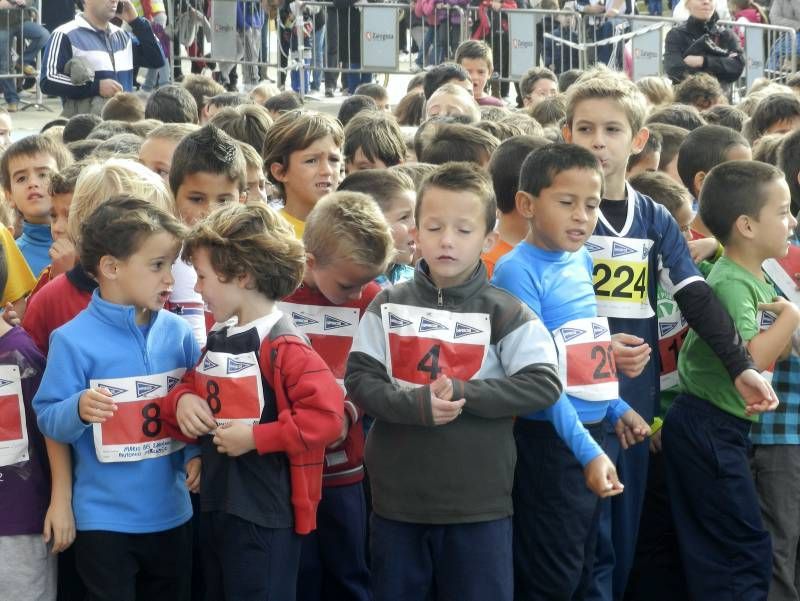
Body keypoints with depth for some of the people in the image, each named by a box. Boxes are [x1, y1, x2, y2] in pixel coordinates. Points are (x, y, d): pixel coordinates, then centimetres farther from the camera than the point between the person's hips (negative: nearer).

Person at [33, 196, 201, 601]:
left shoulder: (177, 333, 0)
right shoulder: (73, 339, -13)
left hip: (172, 512, 5)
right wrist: (79, 410, -32)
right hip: (104, 518, -5)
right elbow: (48, 419, -11)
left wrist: (195, 453, -5)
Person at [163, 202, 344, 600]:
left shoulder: (282, 347, -18)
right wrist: (182, 401, -1)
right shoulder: (218, 340, 10)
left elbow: (326, 414, -25)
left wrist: (255, 437, -24)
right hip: (215, 505, 9)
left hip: (264, 515, -9)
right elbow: (191, 386, 23)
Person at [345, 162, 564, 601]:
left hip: (479, 503, -2)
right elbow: (358, 379, -3)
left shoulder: (504, 313, -5)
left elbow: (544, 384, -11)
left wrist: (464, 393, -18)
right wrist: (416, 404, -21)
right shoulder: (388, 306, 1)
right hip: (397, 499, 2)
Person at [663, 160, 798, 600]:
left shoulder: (758, 279, 11)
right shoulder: (731, 283, -18)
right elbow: (747, 359, -29)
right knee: (748, 552, -8)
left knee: (710, 553, 14)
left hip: (725, 429, 10)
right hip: (709, 429, -10)